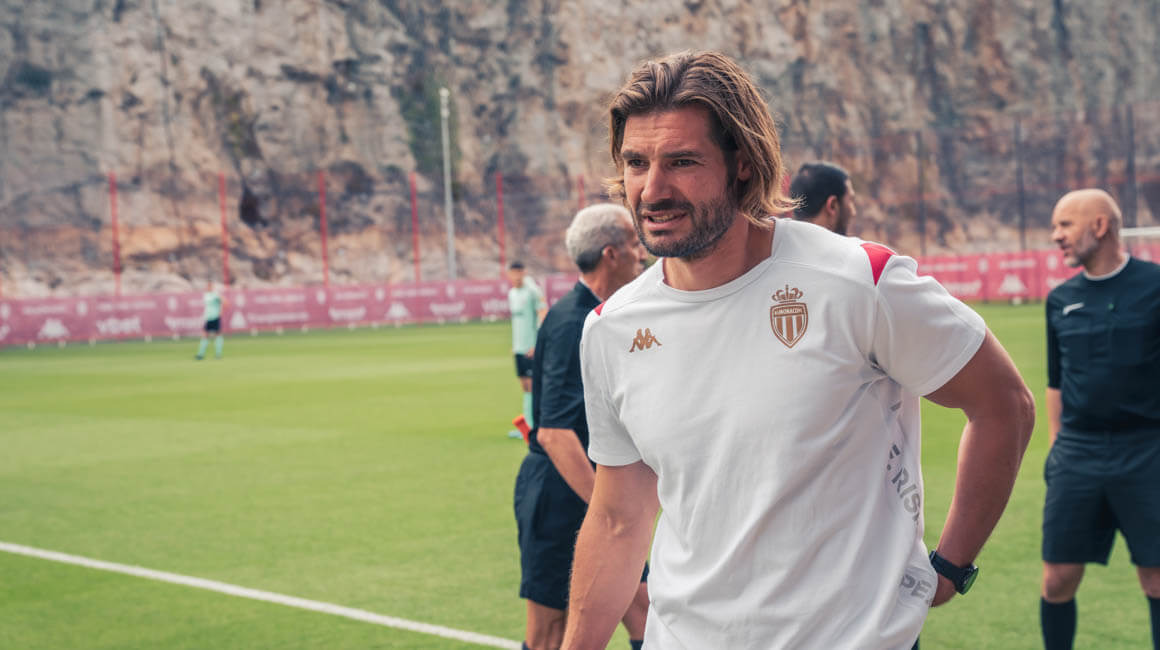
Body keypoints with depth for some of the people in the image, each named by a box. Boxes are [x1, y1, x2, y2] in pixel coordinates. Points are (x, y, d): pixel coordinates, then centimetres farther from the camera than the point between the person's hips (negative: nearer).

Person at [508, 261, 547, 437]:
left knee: (531, 384, -8)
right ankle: (526, 425, 11)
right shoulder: (512, 293, 15)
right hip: (519, 347, 8)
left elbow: (544, 316, -13)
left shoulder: (532, 291, -10)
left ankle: (531, 426, -6)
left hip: (531, 347, -8)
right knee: (524, 385, 8)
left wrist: (537, 344, -17)